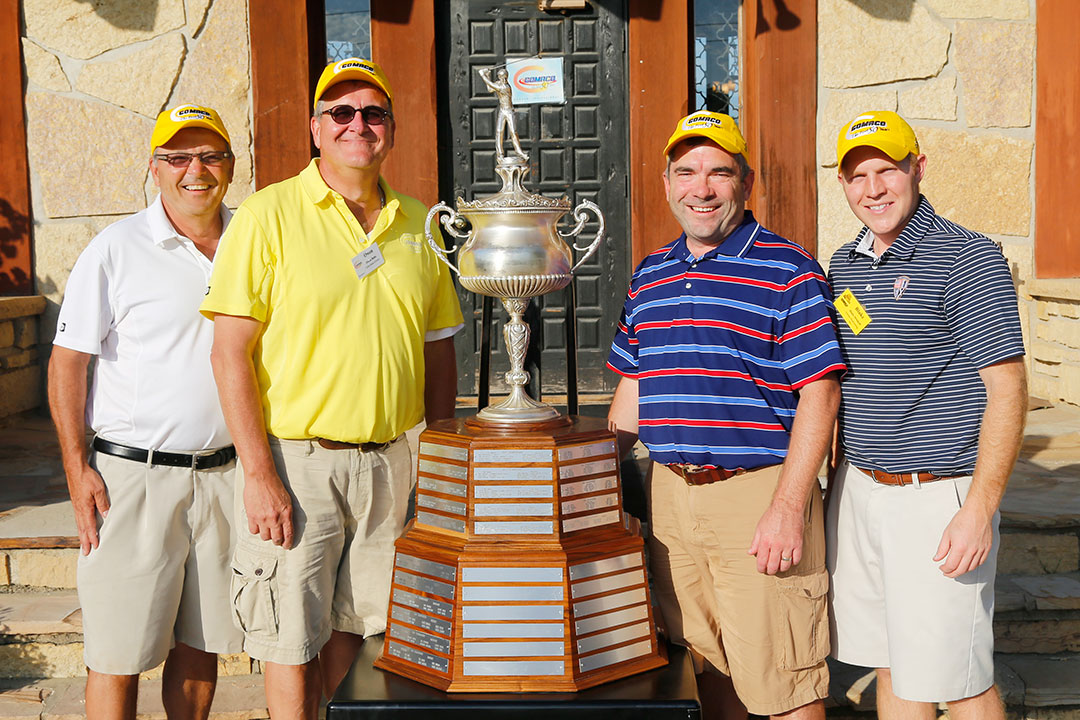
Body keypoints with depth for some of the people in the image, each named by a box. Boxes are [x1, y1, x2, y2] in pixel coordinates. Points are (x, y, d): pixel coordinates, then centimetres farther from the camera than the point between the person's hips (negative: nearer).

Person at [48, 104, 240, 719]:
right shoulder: (118, 248, -3)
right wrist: (77, 469, -9)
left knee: (201, 644, 13)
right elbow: (68, 361, -3)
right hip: (134, 475, -4)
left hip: (226, 475, 4)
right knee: (120, 653, 0)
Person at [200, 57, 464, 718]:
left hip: (394, 461, 4)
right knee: (293, 643, 3)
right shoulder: (269, 216, -6)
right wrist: (259, 475, -16)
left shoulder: (418, 224, 9)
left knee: (354, 626, 13)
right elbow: (231, 352, -10)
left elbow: (440, 353, 14)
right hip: (297, 462, -4)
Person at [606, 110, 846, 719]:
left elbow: (819, 395, -11)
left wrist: (788, 508, -17)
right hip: (669, 493, 6)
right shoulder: (649, 277, 13)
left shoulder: (787, 271, -6)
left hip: (760, 492, -5)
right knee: (705, 666, 17)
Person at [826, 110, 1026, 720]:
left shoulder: (968, 259, -10)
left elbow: (1007, 391, -14)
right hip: (859, 488, 7)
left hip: (938, 495, -7)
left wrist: (978, 511, -19)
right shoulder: (845, 265, 11)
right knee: (891, 670, 15)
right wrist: (838, 476, 15)